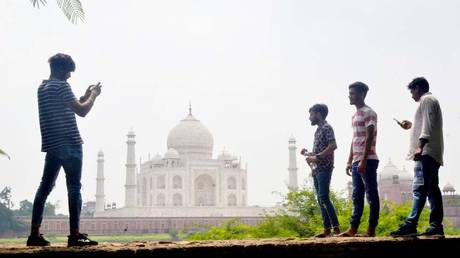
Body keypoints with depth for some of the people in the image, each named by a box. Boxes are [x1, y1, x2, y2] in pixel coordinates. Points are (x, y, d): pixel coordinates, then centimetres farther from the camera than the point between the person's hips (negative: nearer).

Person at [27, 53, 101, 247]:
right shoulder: (61, 86, -11)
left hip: (52, 145, 9)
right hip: (69, 145, -8)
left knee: (45, 187, 8)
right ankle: (75, 235, -7)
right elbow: (82, 111, -16)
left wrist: (85, 96, 20)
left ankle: (35, 233, 8)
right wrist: (93, 96, 0)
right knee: (74, 188, -6)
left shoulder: (43, 87, 17)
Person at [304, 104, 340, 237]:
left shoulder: (327, 127, -6)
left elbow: (333, 146, -19)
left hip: (325, 167, -9)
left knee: (324, 198, -15)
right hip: (317, 169, 9)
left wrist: (317, 157, -19)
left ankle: (336, 227, -14)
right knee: (321, 200, 6)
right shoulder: (318, 130, 20)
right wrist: (309, 154, 9)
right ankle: (327, 229, 8)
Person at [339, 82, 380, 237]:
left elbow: (369, 138, -14)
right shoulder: (355, 115, 20)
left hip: (367, 160, -9)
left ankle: (371, 229, -1)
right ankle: (353, 229, 10)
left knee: (371, 195, -4)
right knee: (357, 197, 8)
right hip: (357, 162, 9)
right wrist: (350, 161, 17)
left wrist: (363, 161, -19)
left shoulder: (369, 113, -7)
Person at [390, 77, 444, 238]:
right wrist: (412, 126, 40)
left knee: (419, 188, -17)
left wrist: (420, 147, -23)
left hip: (426, 152, -10)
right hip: (433, 154, 10)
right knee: (432, 189, 4)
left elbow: (428, 125, -15)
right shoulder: (432, 101, 28)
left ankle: (410, 225, -23)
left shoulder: (426, 100, -2)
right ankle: (436, 226, 1)